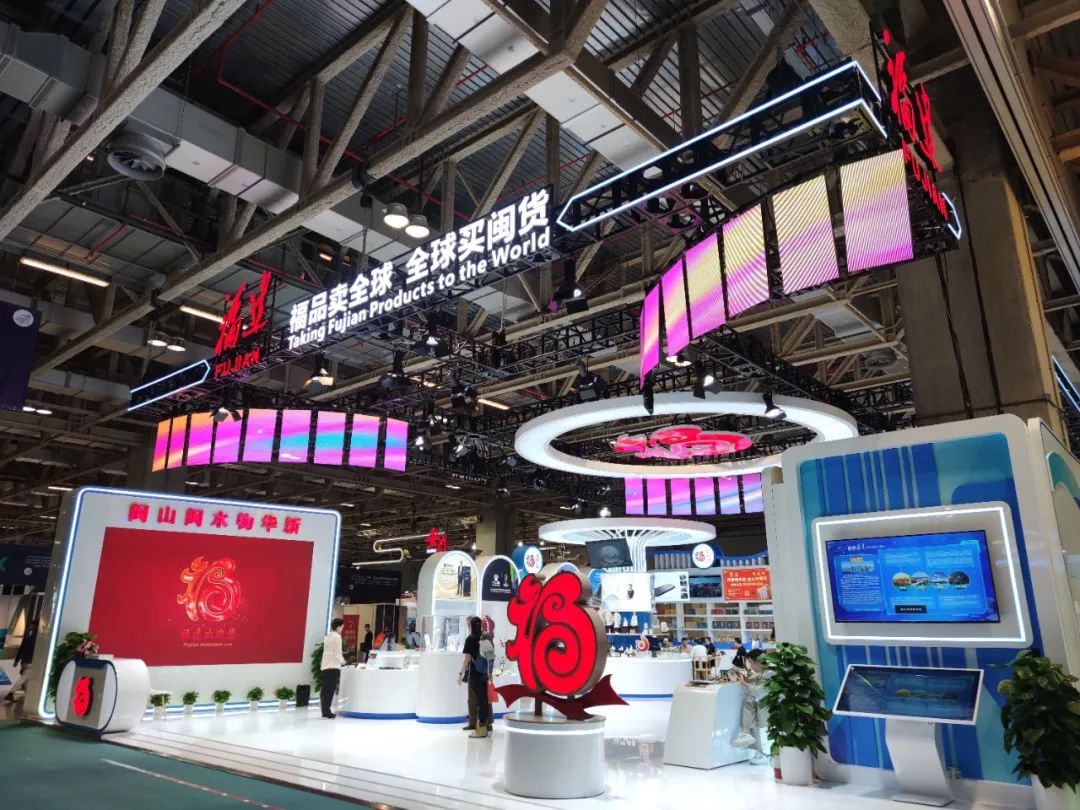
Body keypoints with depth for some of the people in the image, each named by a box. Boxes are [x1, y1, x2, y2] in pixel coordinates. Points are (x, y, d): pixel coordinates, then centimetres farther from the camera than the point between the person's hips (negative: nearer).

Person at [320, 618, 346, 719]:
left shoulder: (327, 636, 16)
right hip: (333, 666, -8)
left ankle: (325, 711, 11)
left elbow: (327, 651, 16)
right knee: (331, 689, -5)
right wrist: (342, 661, 7)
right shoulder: (337, 636, -8)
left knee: (326, 688, 8)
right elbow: (337, 653, -11)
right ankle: (327, 712, -5)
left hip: (325, 665, 8)